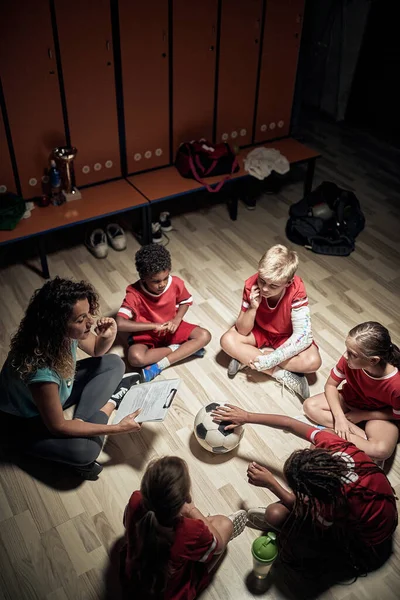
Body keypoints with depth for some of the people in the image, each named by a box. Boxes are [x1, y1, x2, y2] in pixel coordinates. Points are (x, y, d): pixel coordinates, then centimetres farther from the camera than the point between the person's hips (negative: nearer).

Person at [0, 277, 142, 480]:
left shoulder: (66, 332, -21)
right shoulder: (41, 370, -40)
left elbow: (96, 351, 2)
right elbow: (57, 426, -27)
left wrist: (109, 337, -22)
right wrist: (116, 428, -25)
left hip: (57, 391, 8)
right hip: (22, 421, -8)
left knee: (113, 364, 0)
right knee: (85, 450, -32)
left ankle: (81, 423, -6)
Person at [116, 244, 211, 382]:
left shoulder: (175, 283, -17)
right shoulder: (134, 294, -27)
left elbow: (186, 302, 4)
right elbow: (120, 324, -36)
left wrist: (177, 320, -16)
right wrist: (153, 326, -33)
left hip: (170, 328, 4)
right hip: (145, 333, -3)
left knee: (204, 336, -17)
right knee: (135, 358, -35)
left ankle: (159, 366, -21)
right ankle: (186, 349, -16)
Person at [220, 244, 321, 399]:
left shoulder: (296, 291, -31)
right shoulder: (251, 286, -27)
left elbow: (303, 335, -32)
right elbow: (243, 331, -20)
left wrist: (271, 359, -38)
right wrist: (252, 308, -38)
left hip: (287, 336, -1)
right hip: (259, 331, 1)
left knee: (313, 362, -28)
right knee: (227, 341, -26)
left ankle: (246, 358, -19)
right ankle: (281, 373, -23)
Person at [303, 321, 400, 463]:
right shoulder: (348, 359, -29)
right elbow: (331, 385, -13)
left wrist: (361, 415, -17)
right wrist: (339, 417, -25)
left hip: (379, 414, -5)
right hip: (351, 399, 5)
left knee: (382, 450, -34)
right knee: (310, 406, -17)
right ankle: (364, 437, -16)